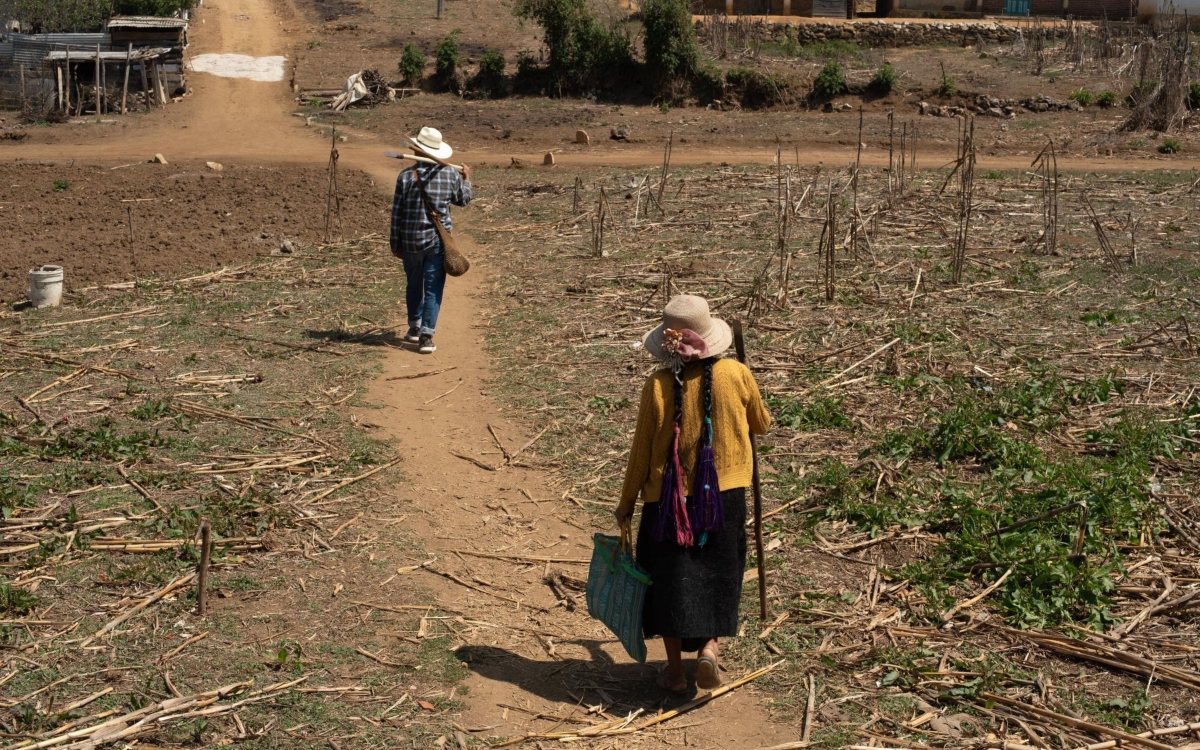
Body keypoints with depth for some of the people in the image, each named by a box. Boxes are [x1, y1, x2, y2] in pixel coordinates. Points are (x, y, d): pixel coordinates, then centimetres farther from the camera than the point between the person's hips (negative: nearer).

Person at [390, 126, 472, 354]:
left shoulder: (406, 176, -8)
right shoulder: (450, 174, -4)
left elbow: (397, 213, -5)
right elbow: (463, 199, 14)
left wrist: (395, 244, 4)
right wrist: (467, 179, 33)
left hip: (411, 242, 1)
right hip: (438, 241, -1)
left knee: (414, 285, 19)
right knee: (433, 289, 2)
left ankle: (415, 328, 33)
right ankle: (426, 336, -5)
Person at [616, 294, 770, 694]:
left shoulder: (658, 385, -12)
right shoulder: (736, 375, -7)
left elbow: (642, 450, -5)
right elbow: (761, 424, 10)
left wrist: (626, 502, 6)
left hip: (668, 497, -1)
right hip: (725, 493, 1)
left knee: (670, 576, 12)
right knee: (716, 575, 16)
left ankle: (675, 668, 17)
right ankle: (708, 649, -2)